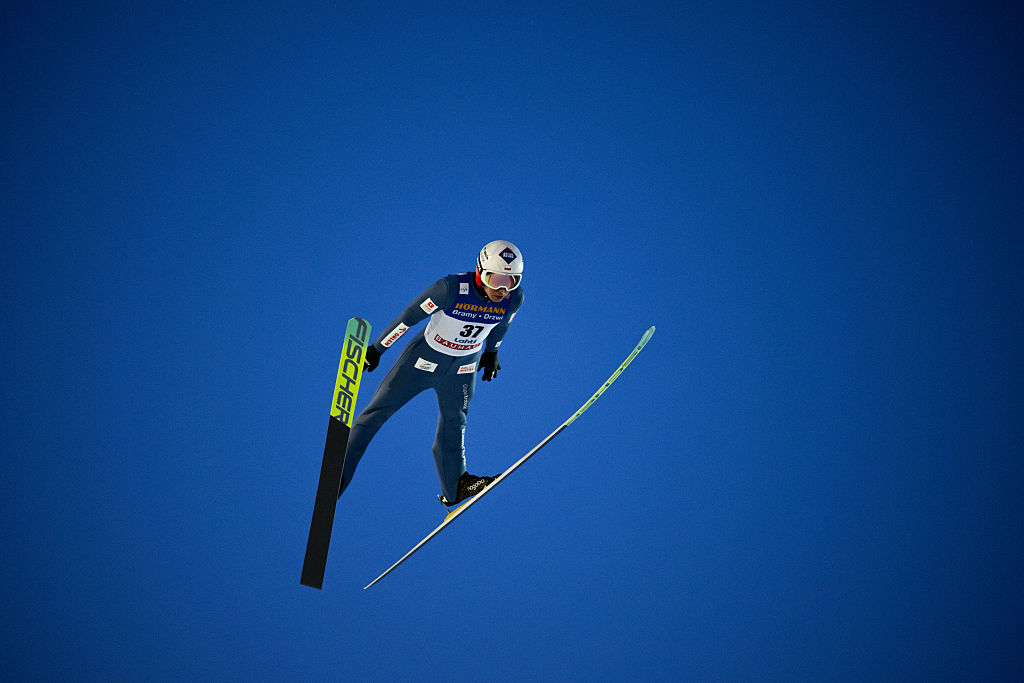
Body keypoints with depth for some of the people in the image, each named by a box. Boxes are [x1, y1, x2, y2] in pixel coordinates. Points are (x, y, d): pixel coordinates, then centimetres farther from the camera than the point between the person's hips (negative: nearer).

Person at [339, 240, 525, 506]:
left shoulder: (514, 298, -19)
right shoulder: (451, 288, -33)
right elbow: (410, 316, -21)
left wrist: (491, 351, 21)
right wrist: (376, 349, -12)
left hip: (462, 369, 3)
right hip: (425, 358, -3)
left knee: (454, 424, 14)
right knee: (377, 412, 4)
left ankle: (455, 487, 30)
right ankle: (338, 474, 16)